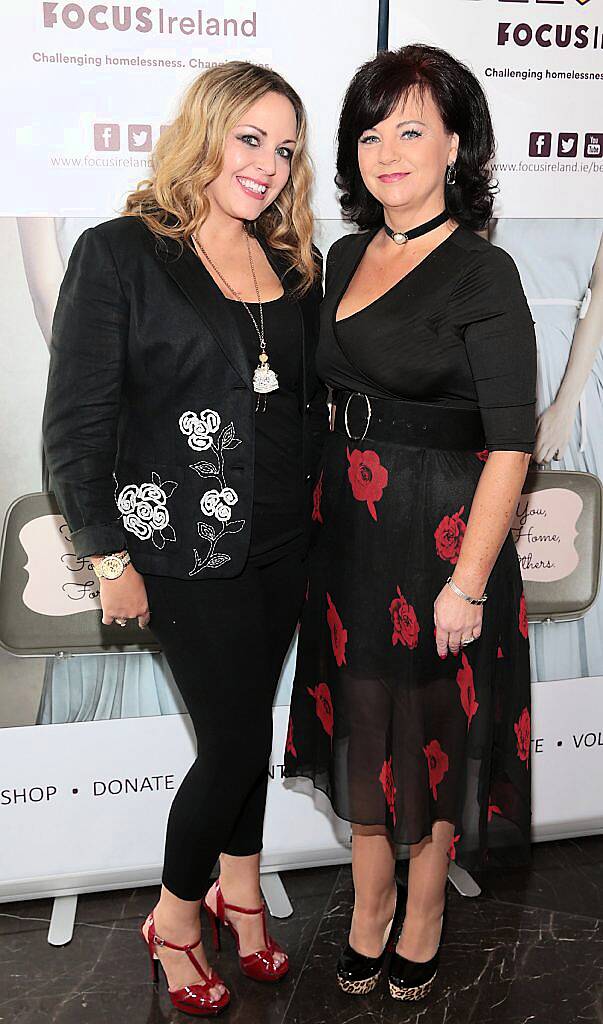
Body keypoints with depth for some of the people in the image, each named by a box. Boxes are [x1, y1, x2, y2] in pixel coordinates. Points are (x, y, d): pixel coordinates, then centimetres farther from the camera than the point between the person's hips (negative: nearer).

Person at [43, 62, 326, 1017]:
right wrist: (111, 558, -11)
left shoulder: (290, 263, 8)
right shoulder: (119, 254, -10)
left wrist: (311, 493, 8)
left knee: (246, 722, 17)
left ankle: (239, 887, 38)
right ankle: (175, 918, 26)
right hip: (187, 548, -5)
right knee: (238, 738, 1)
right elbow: (75, 425, -11)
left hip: (281, 540, 6)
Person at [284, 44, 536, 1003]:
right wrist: (322, 513, 10)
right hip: (348, 528, 6)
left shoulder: (483, 274, -12)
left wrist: (467, 580, -19)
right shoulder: (346, 256, 8)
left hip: (440, 531, -6)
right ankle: (370, 902, 35)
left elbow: (510, 444, -15)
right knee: (360, 720, 15)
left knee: (433, 726, 9)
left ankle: (425, 909, 32)